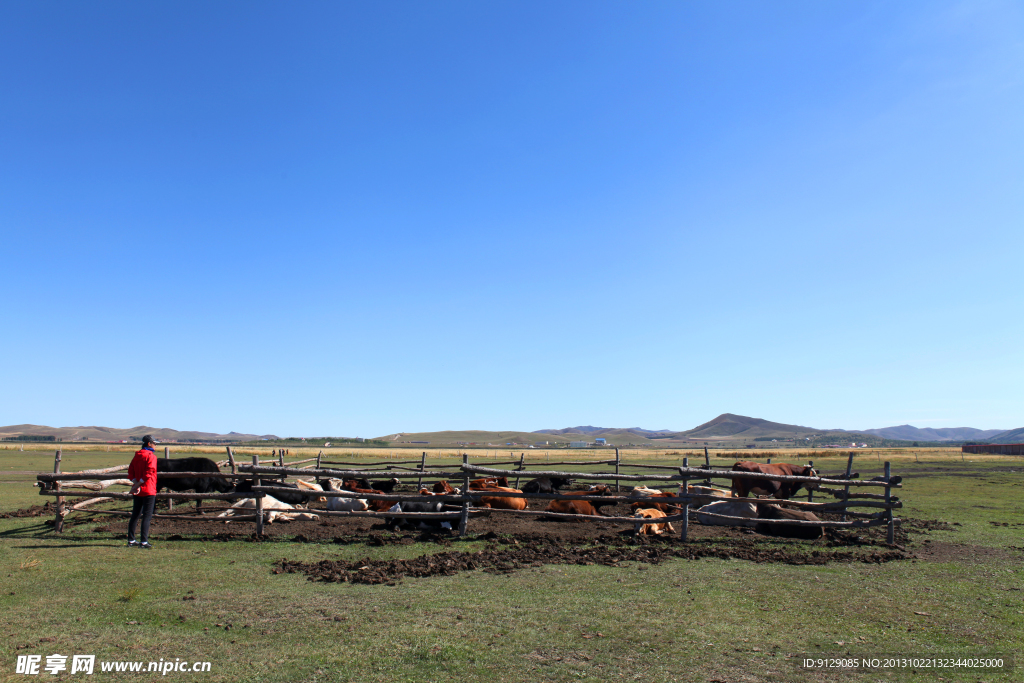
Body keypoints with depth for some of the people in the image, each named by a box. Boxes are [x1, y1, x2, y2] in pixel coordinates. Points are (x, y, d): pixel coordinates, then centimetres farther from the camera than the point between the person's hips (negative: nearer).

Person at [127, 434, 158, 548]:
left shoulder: (136, 456, 12)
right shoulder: (151, 456, -10)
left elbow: (131, 472, 7)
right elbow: (148, 473, -20)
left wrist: (136, 485, -3)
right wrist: (136, 486, -14)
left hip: (138, 491, 7)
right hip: (149, 490, -7)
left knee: (135, 515, 14)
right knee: (147, 516, -4)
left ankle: (131, 540, 19)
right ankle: (143, 541, -6)